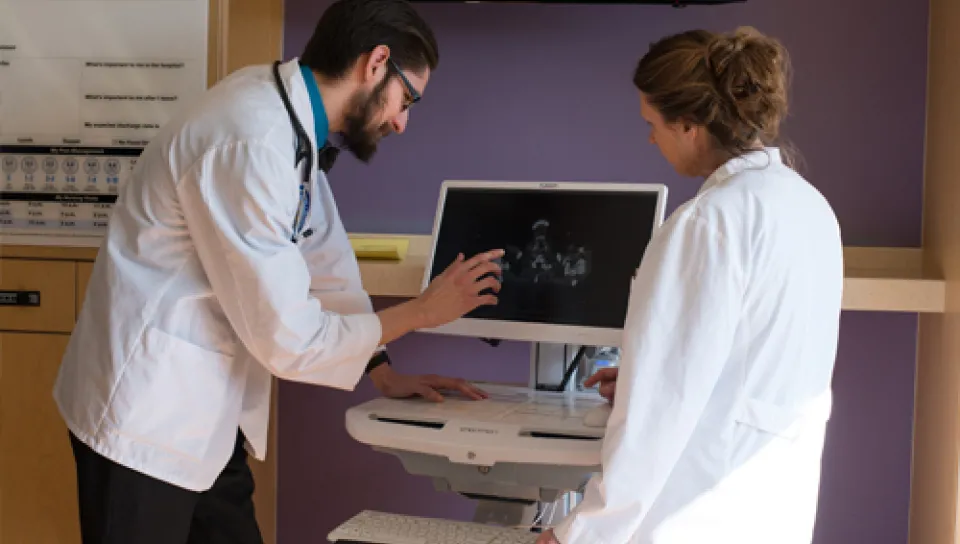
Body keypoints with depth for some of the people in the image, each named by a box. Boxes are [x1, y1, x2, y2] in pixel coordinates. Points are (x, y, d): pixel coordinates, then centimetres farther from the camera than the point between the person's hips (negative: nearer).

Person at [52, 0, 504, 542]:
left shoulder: (292, 113, 2)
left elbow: (325, 256, 12)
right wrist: (423, 311, -11)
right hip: (148, 413, -9)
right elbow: (288, 340, -23)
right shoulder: (252, 146, -27)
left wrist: (386, 373, 12)